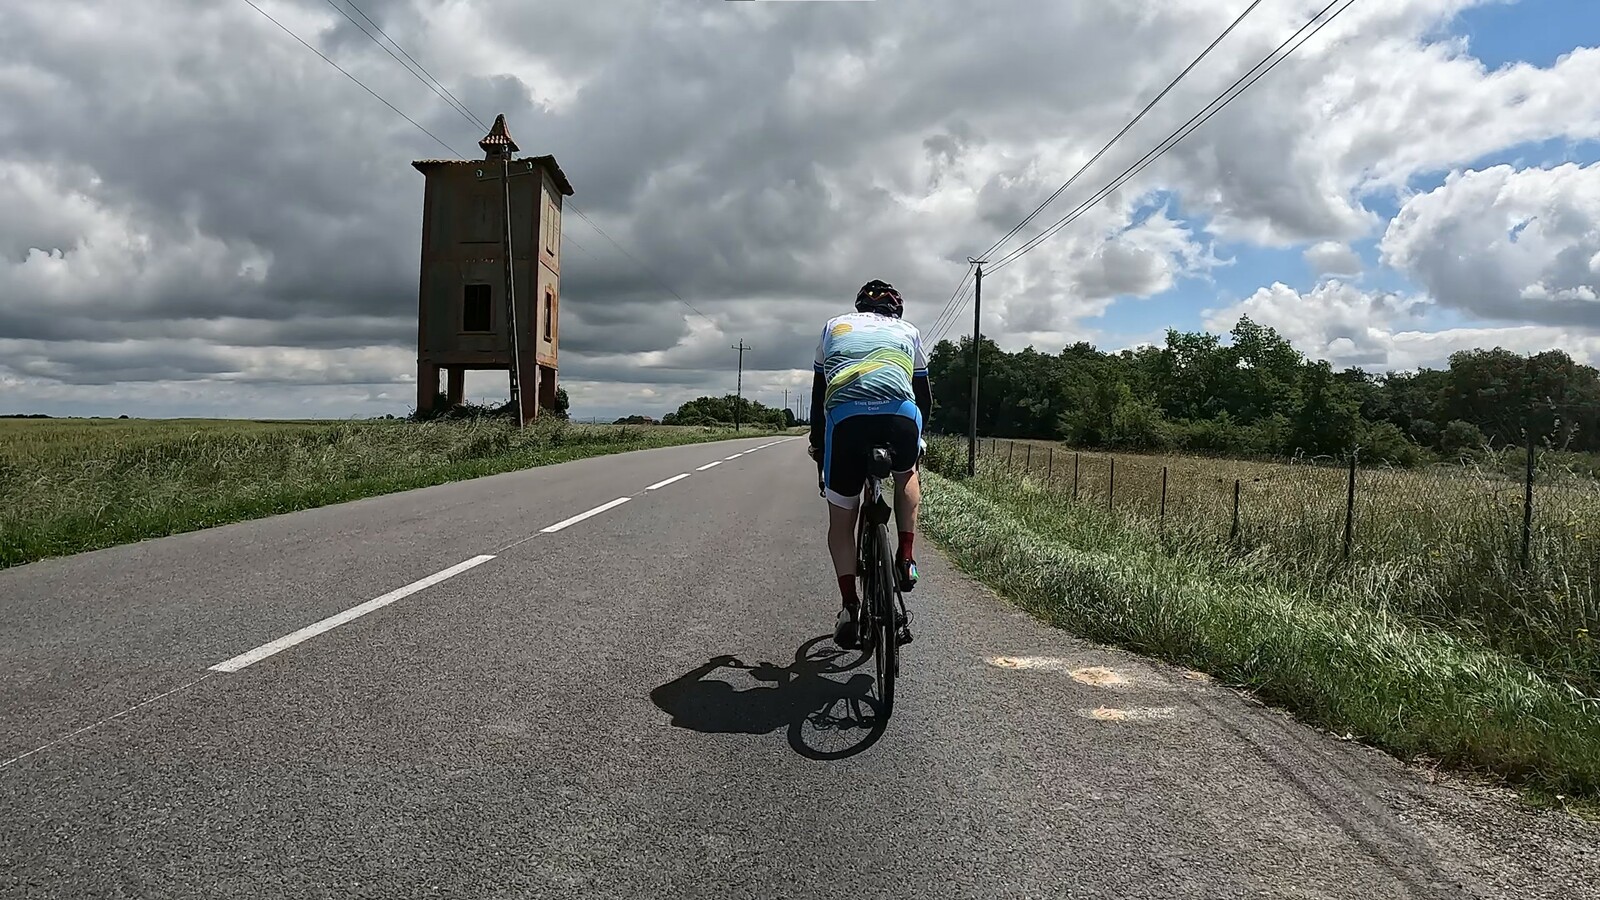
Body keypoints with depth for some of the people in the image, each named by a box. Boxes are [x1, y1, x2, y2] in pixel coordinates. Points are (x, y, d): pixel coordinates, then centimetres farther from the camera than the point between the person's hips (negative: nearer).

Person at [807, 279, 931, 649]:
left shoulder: (835, 325, 31)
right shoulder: (908, 330, 29)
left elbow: (818, 391, 32)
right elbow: (924, 396, 33)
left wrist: (816, 442, 42)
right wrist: (918, 437, 48)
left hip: (844, 418, 0)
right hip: (900, 415, 0)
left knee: (841, 521, 15)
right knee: (906, 475, 34)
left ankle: (849, 607, 6)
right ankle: (905, 559, 20)